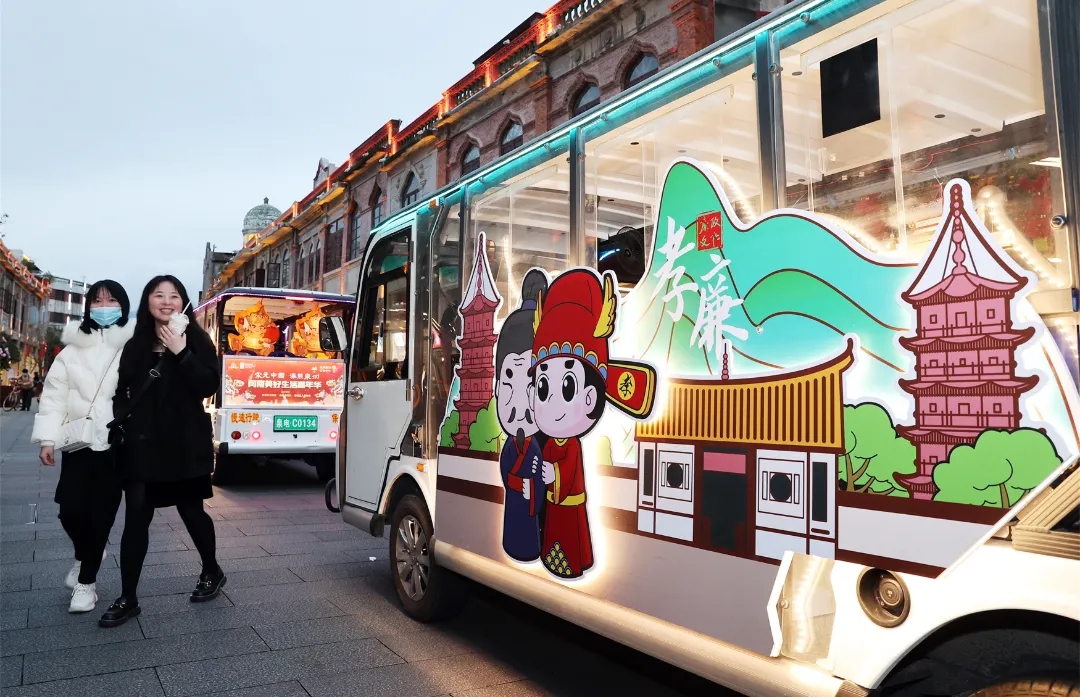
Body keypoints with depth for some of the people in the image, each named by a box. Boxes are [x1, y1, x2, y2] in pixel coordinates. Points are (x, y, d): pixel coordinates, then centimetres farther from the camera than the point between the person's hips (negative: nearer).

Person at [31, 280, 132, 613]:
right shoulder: (72, 349, 8)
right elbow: (54, 395, 7)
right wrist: (48, 438, -1)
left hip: (117, 445, -3)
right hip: (78, 442, 3)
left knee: (101, 514, 1)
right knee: (71, 509, 0)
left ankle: (86, 579, 18)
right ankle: (87, 555, 32)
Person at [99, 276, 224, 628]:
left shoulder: (196, 340, -1)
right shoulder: (136, 344, 9)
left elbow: (209, 385, -13)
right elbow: (123, 390, 12)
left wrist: (181, 352, -20)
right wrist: (120, 422, -4)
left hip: (184, 442, -3)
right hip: (141, 443, 3)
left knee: (191, 510, 9)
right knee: (136, 517, 1)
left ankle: (212, 572, 30)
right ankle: (128, 598, 9)